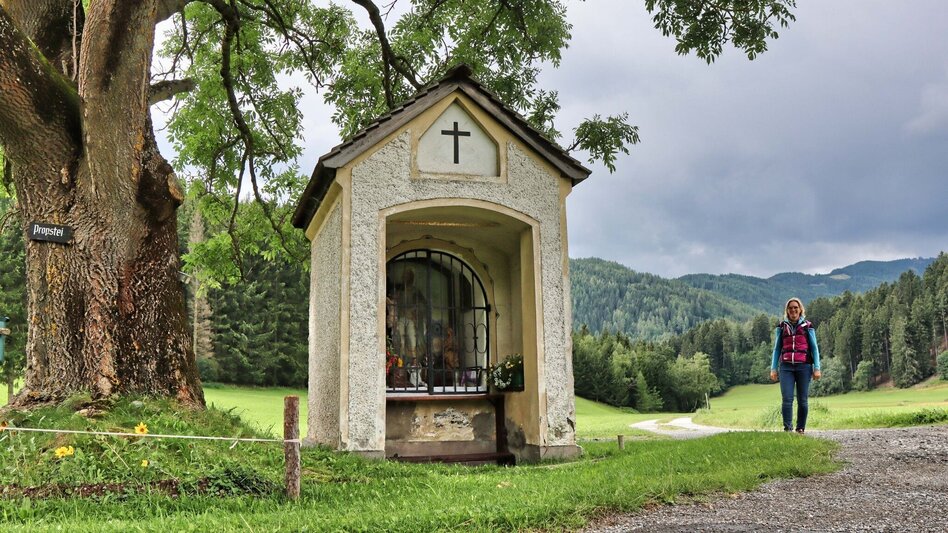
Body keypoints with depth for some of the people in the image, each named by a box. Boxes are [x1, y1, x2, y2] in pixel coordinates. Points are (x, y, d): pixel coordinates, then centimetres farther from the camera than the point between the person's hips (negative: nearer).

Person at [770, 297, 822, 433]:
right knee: (787, 399, -10)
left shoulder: (807, 326, 8)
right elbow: (777, 348, 15)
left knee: (802, 400, 1)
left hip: (804, 366, -1)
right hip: (786, 367, 1)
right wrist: (773, 368, 9)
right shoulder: (782, 326, 13)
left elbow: (814, 348, 9)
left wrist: (817, 368, 1)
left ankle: (801, 428, 10)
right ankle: (787, 428, -8)